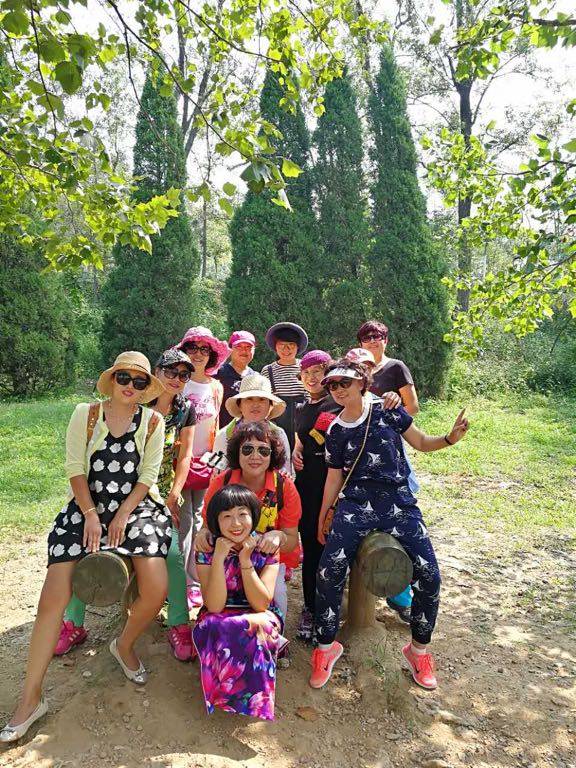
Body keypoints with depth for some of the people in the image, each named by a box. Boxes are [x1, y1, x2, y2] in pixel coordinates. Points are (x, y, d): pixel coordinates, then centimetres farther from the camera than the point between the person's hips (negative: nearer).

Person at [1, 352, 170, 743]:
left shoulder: (153, 422, 1)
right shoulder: (85, 414, 1)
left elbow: (148, 476, -2)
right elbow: (75, 468, -1)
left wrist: (122, 517, -11)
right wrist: (91, 515, -9)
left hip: (137, 508, 0)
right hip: (87, 507, 1)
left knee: (156, 588, -18)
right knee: (54, 594, -11)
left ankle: (125, 645, 16)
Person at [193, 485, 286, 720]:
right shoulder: (206, 550, -13)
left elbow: (261, 604, -17)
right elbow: (215, 607, -20)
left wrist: (245, 560, -26)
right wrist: (219, 558, -30)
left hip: (259, 618, 0)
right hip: (219, 619, 1)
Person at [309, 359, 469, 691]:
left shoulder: (387, 410, 2)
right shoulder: (335, 431, 6)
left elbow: (421, 442, 9)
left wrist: (450, 439, -11)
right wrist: (323, 518, 16)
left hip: (399, 501, 0)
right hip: (356, 503, 1)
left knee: (429, 576, -9)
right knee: (329, 572, -15)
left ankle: (419, 648, 18)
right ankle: (327, 646, 8)